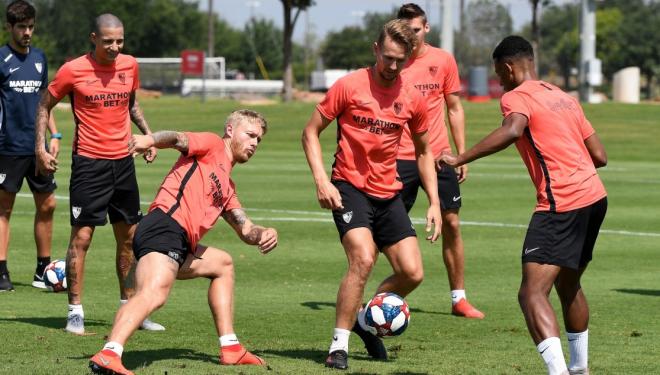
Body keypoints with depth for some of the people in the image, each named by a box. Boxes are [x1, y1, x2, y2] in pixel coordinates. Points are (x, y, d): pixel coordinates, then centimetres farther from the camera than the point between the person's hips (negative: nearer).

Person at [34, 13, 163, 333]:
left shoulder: (129, 65, 4)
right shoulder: (73, 70, -10)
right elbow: (45, 106, 2)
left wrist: (147, 133, 10)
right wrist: (40, 148, -4)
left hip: (123, 160, 5)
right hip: (89, 163, -5)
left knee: (129, 237, 10)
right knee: (81, 237, -7)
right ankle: (75, 313, -2)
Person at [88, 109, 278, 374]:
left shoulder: (227, 187, 35)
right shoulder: (212, 145, 11)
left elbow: (246, 231, 32)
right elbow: (178, 139, -10)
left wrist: (264, 235, 7)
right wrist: (149, 140, -33)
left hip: (180, 248, 10)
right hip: (164, 226, -10)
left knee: (222, 264, 31)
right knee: (154, 295, -33)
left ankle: (230, 348, 28)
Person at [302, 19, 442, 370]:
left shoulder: (413, 99, 4)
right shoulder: (349, 86, -8)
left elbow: (424, 151, 16)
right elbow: (310, 132, -2)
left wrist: (434, 203, 9)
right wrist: (321, 180, -14)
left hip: (388, 194, 5)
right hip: (350, 188, -5)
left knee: (412, 273, -2)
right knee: (363, 259, -25)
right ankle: (339, 345, -15)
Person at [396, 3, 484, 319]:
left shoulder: (443, 60, 4)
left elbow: (454, 109, 11)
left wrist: (462, 154, 8)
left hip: (438, 156, 2)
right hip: (400, 159, -2)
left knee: (451, 224, 0)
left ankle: (459, 299, 7)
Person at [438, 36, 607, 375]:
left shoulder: (517, 97, -3)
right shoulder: (565, 98, 21)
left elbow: (513, 130, -27)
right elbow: (600, 156, 19)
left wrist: (459, 159, -25)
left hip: (562, 206, -9)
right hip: (595, 197, 9)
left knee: (532, 293, -15)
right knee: (568, 285, 27)